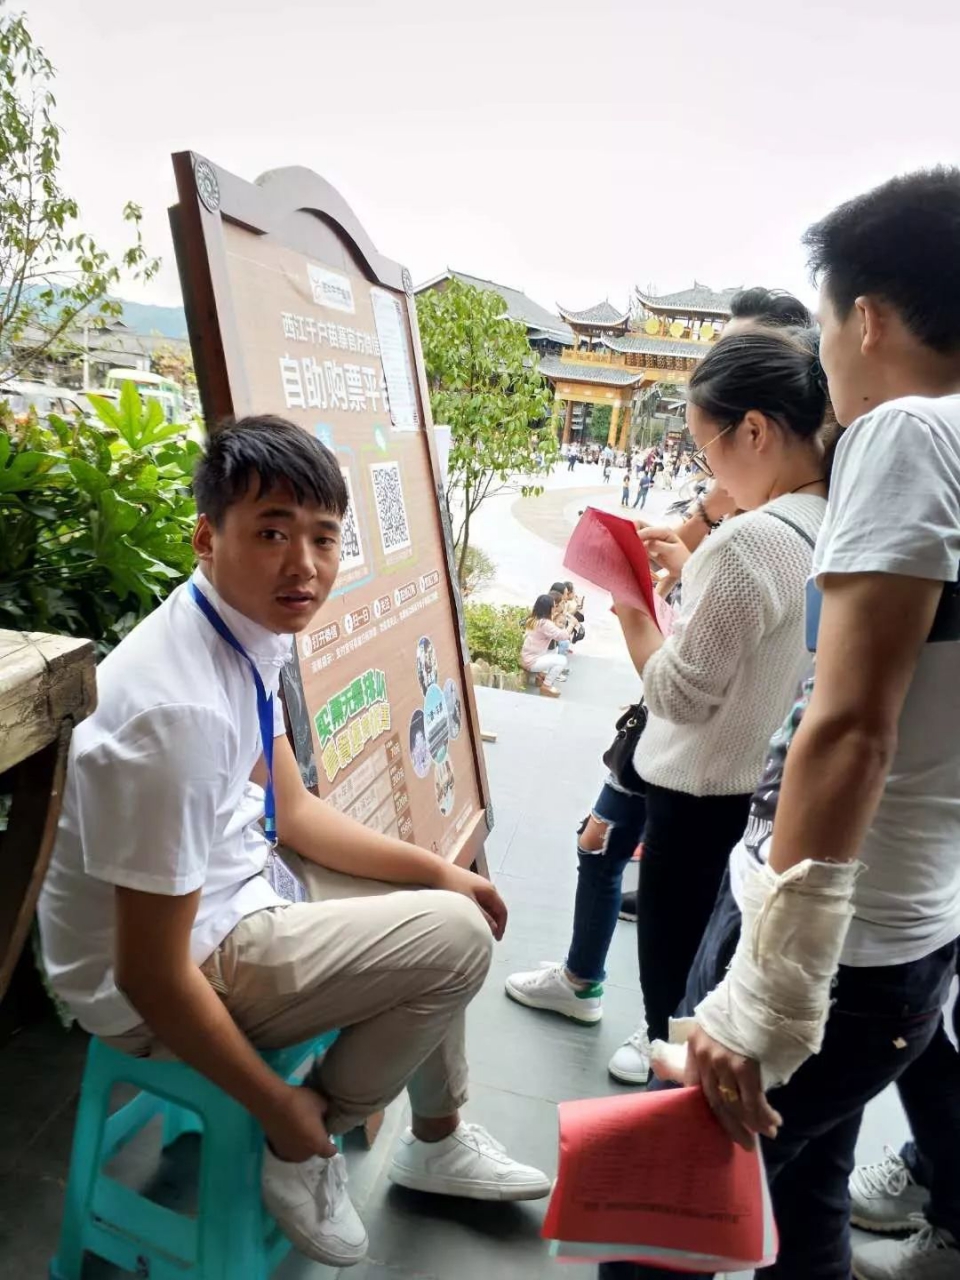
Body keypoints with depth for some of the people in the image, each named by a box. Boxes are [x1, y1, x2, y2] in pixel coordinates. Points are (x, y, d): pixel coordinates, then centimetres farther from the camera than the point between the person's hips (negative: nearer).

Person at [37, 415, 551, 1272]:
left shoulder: (249, 632, -6)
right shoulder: (178, 710, -34)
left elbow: (291, 811, 6)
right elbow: (152, 975, -26)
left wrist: (441, 871, 1)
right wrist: (279, 1111, -12)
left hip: (226, 888, 9)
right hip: (167, 968, -8)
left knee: (438, 909, 14)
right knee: (455, 938, -13)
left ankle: (439, 1143, 32)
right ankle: (305, 1153, 10)